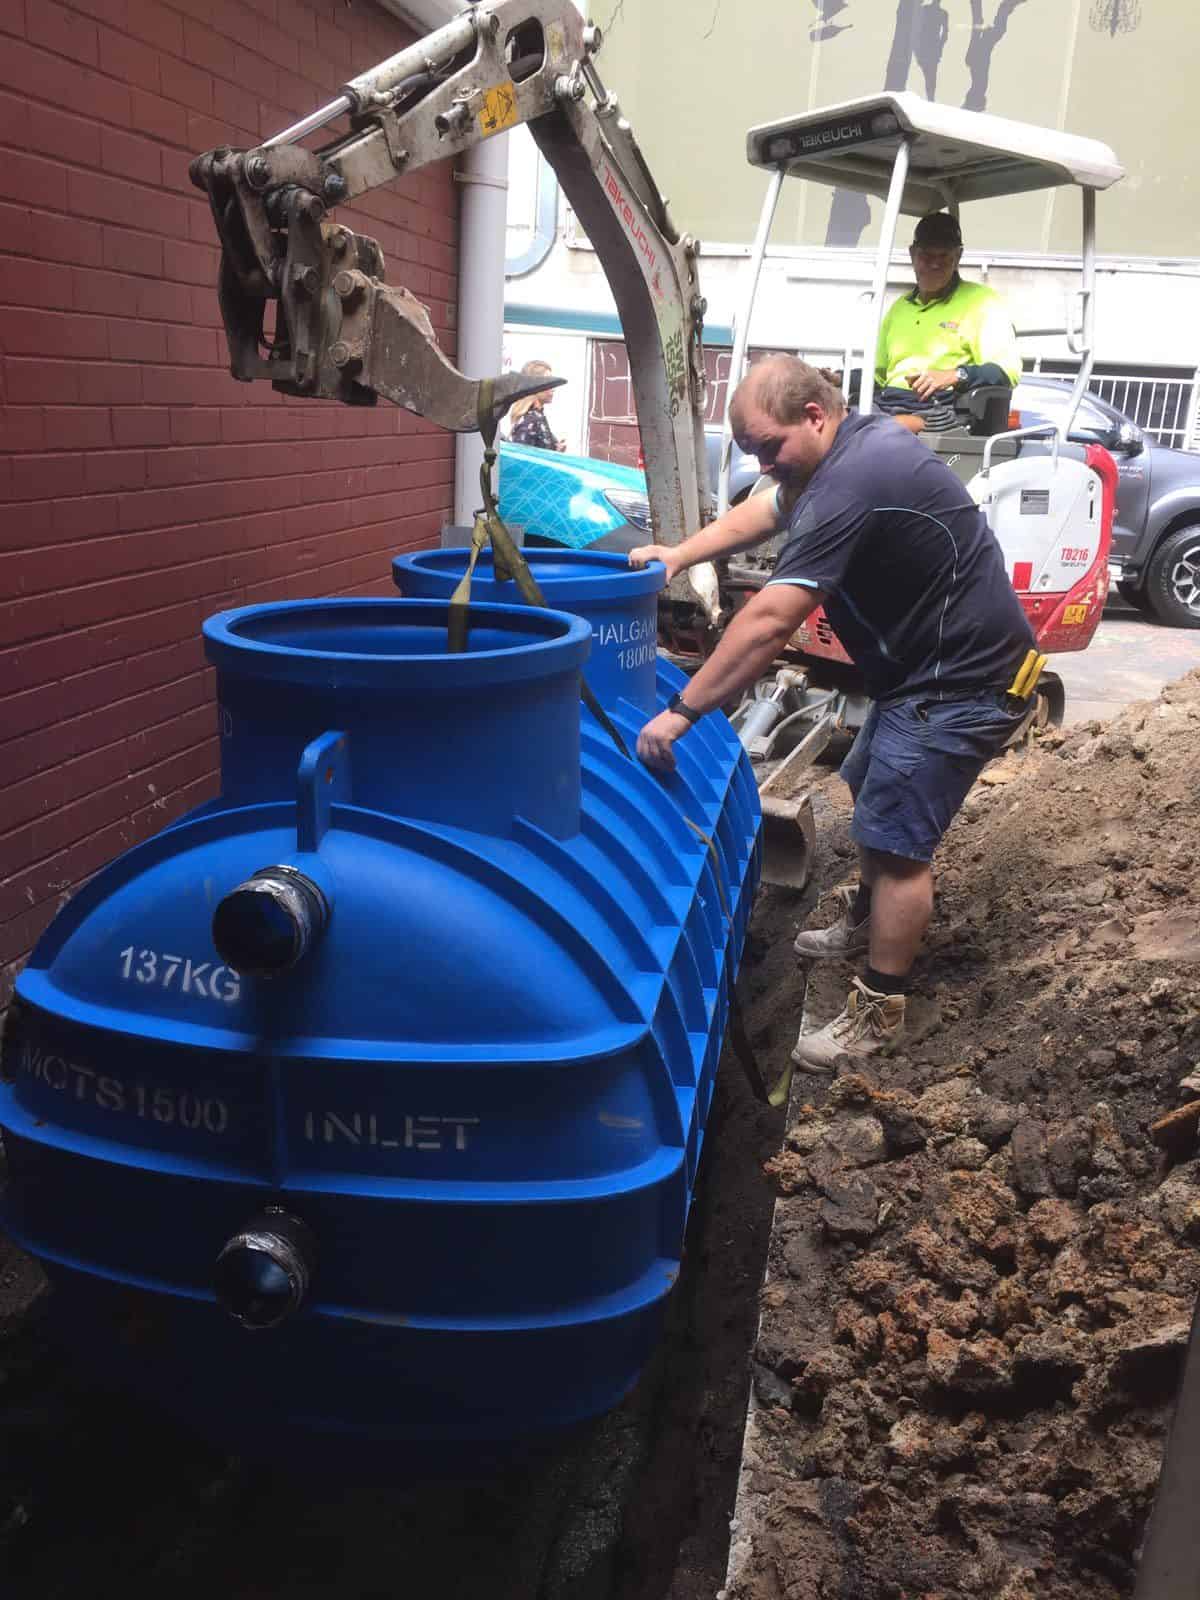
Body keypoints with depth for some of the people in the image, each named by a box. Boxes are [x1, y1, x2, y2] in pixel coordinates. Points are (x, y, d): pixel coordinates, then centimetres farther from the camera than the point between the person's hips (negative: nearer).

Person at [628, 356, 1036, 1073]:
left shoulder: (851, 483, -28)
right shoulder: (863, 440, 5)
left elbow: (768, 621, -32)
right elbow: (766, 511, 18)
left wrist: (683, 710, -28)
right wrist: (679, 554, 9)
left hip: (961, 682, -11)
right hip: (931, 666, 11)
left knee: (896, 839, -6)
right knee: (873, 793, 24)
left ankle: (878, 1015, 7)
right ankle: (867, 922, 45)